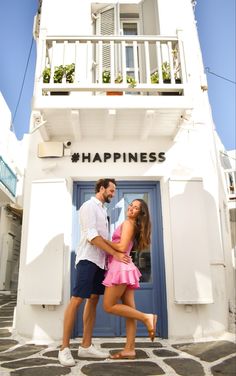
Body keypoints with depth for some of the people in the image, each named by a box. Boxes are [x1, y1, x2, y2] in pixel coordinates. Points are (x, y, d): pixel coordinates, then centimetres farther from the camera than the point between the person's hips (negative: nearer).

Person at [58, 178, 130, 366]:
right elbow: (92, 236, -17)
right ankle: (64, 348, 2)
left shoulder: (102, 210, 19)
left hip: (100, 261, 9)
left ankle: (86, 346, 15)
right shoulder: (89, 206, -7)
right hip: (88, 259, -9)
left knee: (93, 300, 8)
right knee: (77, 300, -7)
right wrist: (116, 254, -17)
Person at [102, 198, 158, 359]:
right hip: (125, 268, 9)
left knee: (109, 306, -5)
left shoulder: (128, 223, -6)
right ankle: (130, 349, 7)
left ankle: (146, 317, -7)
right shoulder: (134, 226, 21)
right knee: (130, 310, 4)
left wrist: (103, 240, -5)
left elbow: (122, 247, -16)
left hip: (121, 267, -9)